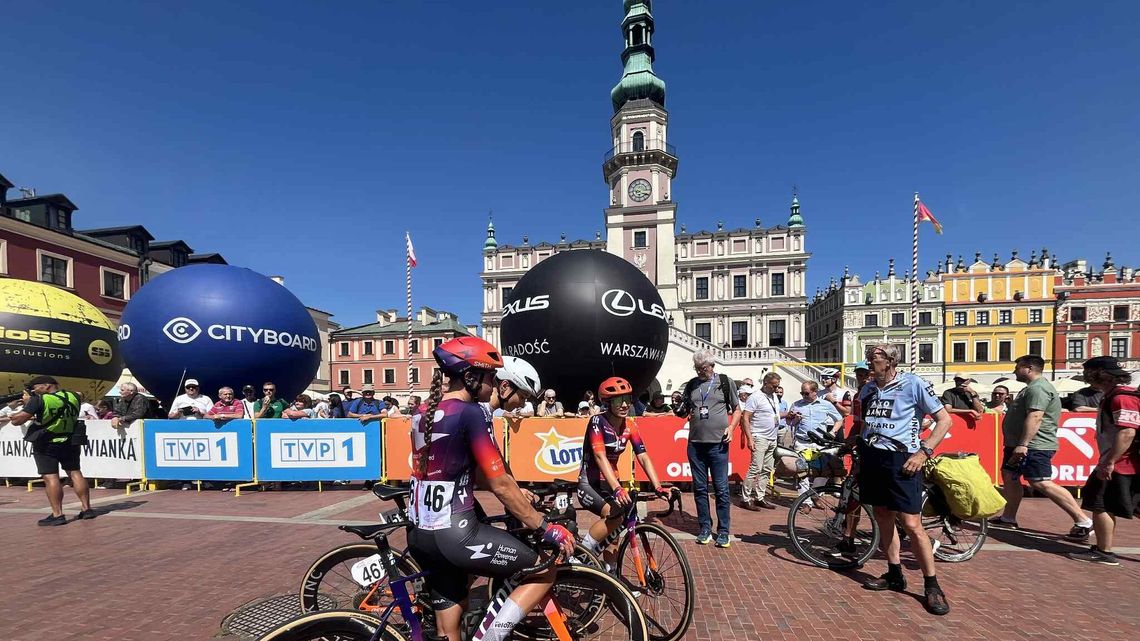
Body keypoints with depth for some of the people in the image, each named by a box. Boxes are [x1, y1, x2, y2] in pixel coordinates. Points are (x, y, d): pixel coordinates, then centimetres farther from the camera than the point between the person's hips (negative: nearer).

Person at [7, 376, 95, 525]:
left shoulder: (39, 400, -15)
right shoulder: (73, 396, 1)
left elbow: (16, 420, -14)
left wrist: (27, 403, -1)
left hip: (46, 445, -5)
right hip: (71, 442, 5)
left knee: (50, 477, -2)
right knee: (75, 473, 11)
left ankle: (57, 515, -3)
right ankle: (86, 509, 12)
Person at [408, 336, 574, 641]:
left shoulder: (424, 413, 9)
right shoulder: (471, 413, -16)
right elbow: (500, 484, -17)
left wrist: (518, 497, 21)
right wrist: (545, 527, -7)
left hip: (419, 534, 9)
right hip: (454, 534, -9)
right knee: (544, 572, 4)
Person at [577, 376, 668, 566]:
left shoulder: (630, 426, -3)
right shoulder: (597, 422, -21)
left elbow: (643, 458, -9)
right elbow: (600, 457, -32)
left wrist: (658, 487, -22)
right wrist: (617, 488, -44)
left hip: (610, 482, 6)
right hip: (589, 483, -6)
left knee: (614, 528, 2)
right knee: (615, 515, -27)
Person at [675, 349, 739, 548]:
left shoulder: (726, 382, 2)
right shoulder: (691, 385, 9)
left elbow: (737, 409, 7)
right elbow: (684, 413, 15)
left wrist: (731, 427, -9)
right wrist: (677, 409, -8)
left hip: (718, 444, -3)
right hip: (695, 443, 3)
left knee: (721, 488, 2)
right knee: (700, 488, 9)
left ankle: (723, 531, 14)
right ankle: (705, 528, 21)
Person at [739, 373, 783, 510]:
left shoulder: (775, 397, 14)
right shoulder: (755, 398, -11)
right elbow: (745, 418, -14)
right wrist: (749, 438, -20)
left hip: (772, 439, 8)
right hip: (760, 438, -8)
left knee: (767, 470, 10)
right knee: (756, 469, -11)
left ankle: (760, 497, 18)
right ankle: (745, 499, -4)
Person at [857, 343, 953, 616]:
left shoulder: (913, 384, -7)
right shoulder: (867, 389, 10)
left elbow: (944, 420, -5)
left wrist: (923, 452, -13)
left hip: (900, 460, -6)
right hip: (871, 457, 6)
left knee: (912, 524, -6)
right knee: (883, 518, 13)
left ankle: (932, 586, 10)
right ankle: (895, 575, 27)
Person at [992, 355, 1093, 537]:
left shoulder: (1038, 388, -16)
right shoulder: (1032, 388, 19)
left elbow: (1035, 417, -26)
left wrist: (1023, 444, -30)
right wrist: (1017, 445, 28)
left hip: (1034, 446, -11)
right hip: (1018, 444, 11)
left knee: (1040, 483, -12)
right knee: (1009, 476, 12)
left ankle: (1083, 521, -4)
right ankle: (1008, 517, 19)